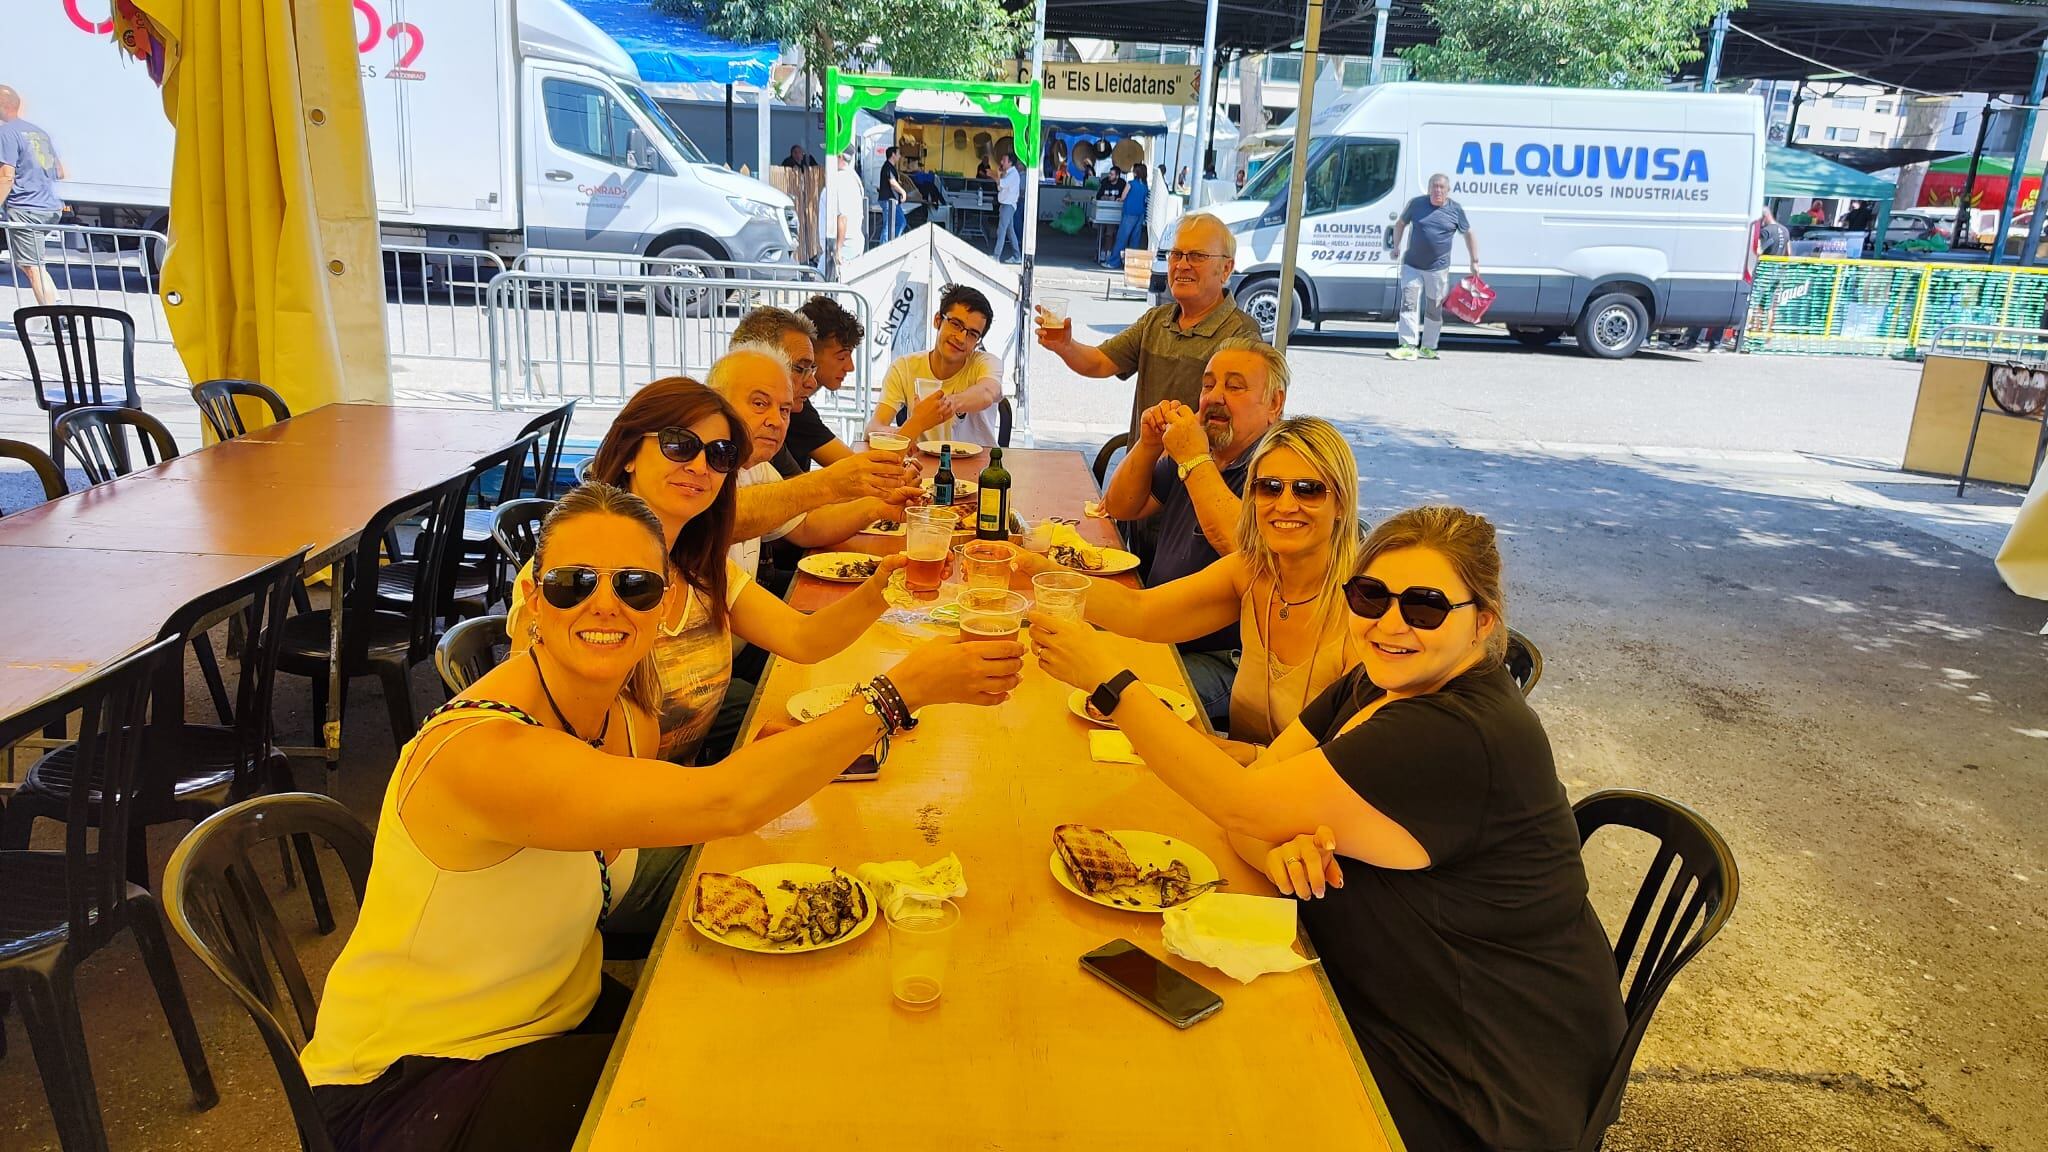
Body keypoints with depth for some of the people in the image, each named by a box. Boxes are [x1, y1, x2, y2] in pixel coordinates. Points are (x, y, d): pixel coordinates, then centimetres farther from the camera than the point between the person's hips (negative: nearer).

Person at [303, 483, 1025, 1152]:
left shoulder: (628, 717, -6)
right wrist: (899, 690, -36)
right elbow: (722, 802, -41)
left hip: (558, 1014, 7)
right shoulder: (477, 750, -31)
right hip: (409, 1084, -7)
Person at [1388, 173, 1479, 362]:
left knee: (1434, 310, 7)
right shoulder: (1416, 204, 2)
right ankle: (1408, 347, -12)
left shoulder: (1455, 210, 2)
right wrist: (1396, 246, -1)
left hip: (1438, 268, 0)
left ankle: (1428, 348, 20)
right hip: (1412, 266, 0)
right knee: (1408, 304, -10)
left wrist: (1475, 262, 9)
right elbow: (1400, 224, 15)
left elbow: (1469, 234, 12)